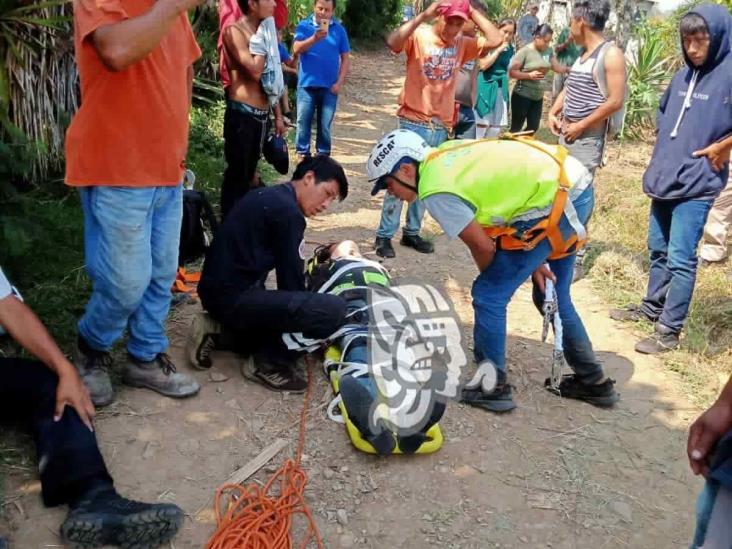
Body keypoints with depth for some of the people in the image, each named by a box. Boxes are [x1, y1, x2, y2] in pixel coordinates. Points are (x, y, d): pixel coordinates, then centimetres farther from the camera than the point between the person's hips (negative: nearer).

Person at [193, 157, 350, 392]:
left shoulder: (268, 196, 17)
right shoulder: (288, 212, -13)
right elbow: (291, 281, -9)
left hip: (216, 289, 10)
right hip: (232, 296, -10)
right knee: (334, 310, -22)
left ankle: (220, 329, 14)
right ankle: (268, 363, -4)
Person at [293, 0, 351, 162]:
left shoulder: (339, 29, 4)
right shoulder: (304, 26, 1)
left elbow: (345, 58, 4)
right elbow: (297, 49, -12)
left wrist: (340, 82, -5)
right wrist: (314, 38, -28)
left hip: (329, 86, 1)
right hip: (307, 84, 0)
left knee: (325, 124, 6)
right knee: (303, 121, 4)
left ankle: (323, 155, 16)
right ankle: (302, 154, 14)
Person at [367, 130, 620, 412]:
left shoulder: (435, 191, -14)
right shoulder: (445, 155, 11)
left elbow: (483, 245, -9)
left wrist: (488, 276, 14)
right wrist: (533, 261, 14)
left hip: (554, 204, -10)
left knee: (488, 295, 0)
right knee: (552, 294, 24)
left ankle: (494, 388, 14)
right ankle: (593, 381, 37)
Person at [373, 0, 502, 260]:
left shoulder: (462, 43, 8)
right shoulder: (419, 36, -6)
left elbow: (495, 40, 3)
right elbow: (393, 42, -24)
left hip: (442, 126, 5)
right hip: (414, 122, -5)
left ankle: (412, 232, 23)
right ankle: (384, 235, 5)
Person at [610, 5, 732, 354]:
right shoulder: (682, 76, 11)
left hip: (696, 185, -7)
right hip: (664, 179, 7)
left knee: (680, 258, -5)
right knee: (658, 250, 18)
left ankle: (669, 331, 2)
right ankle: (652, 308, 33)